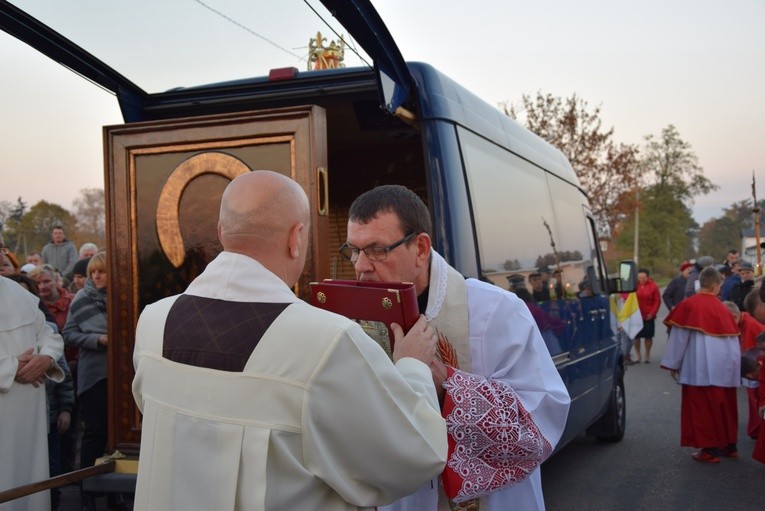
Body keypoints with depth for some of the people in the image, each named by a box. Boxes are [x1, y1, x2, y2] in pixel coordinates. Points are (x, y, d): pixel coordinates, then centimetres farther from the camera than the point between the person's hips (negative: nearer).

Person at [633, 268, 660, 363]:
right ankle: (638, 355, 18)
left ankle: (647, 355, 23)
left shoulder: (653, 286, -3)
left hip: (648, 316, -1)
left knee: (648, 336, 8)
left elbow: (657, 301, -3)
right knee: (636, 336, 5)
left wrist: (652, 313, -10)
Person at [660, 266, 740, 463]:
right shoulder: (722, 308, 8)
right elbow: (734, 338, 11)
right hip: (727, 366, 5)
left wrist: (673, 364, 2)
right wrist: (734, 363, 23)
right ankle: (729, 445, 27)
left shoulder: (689, 305, -6)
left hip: (701, 367, -5)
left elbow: (679, 337, -6)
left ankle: (710, 449, 3)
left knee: (703, 407, 2)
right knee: (725, 406, 17)